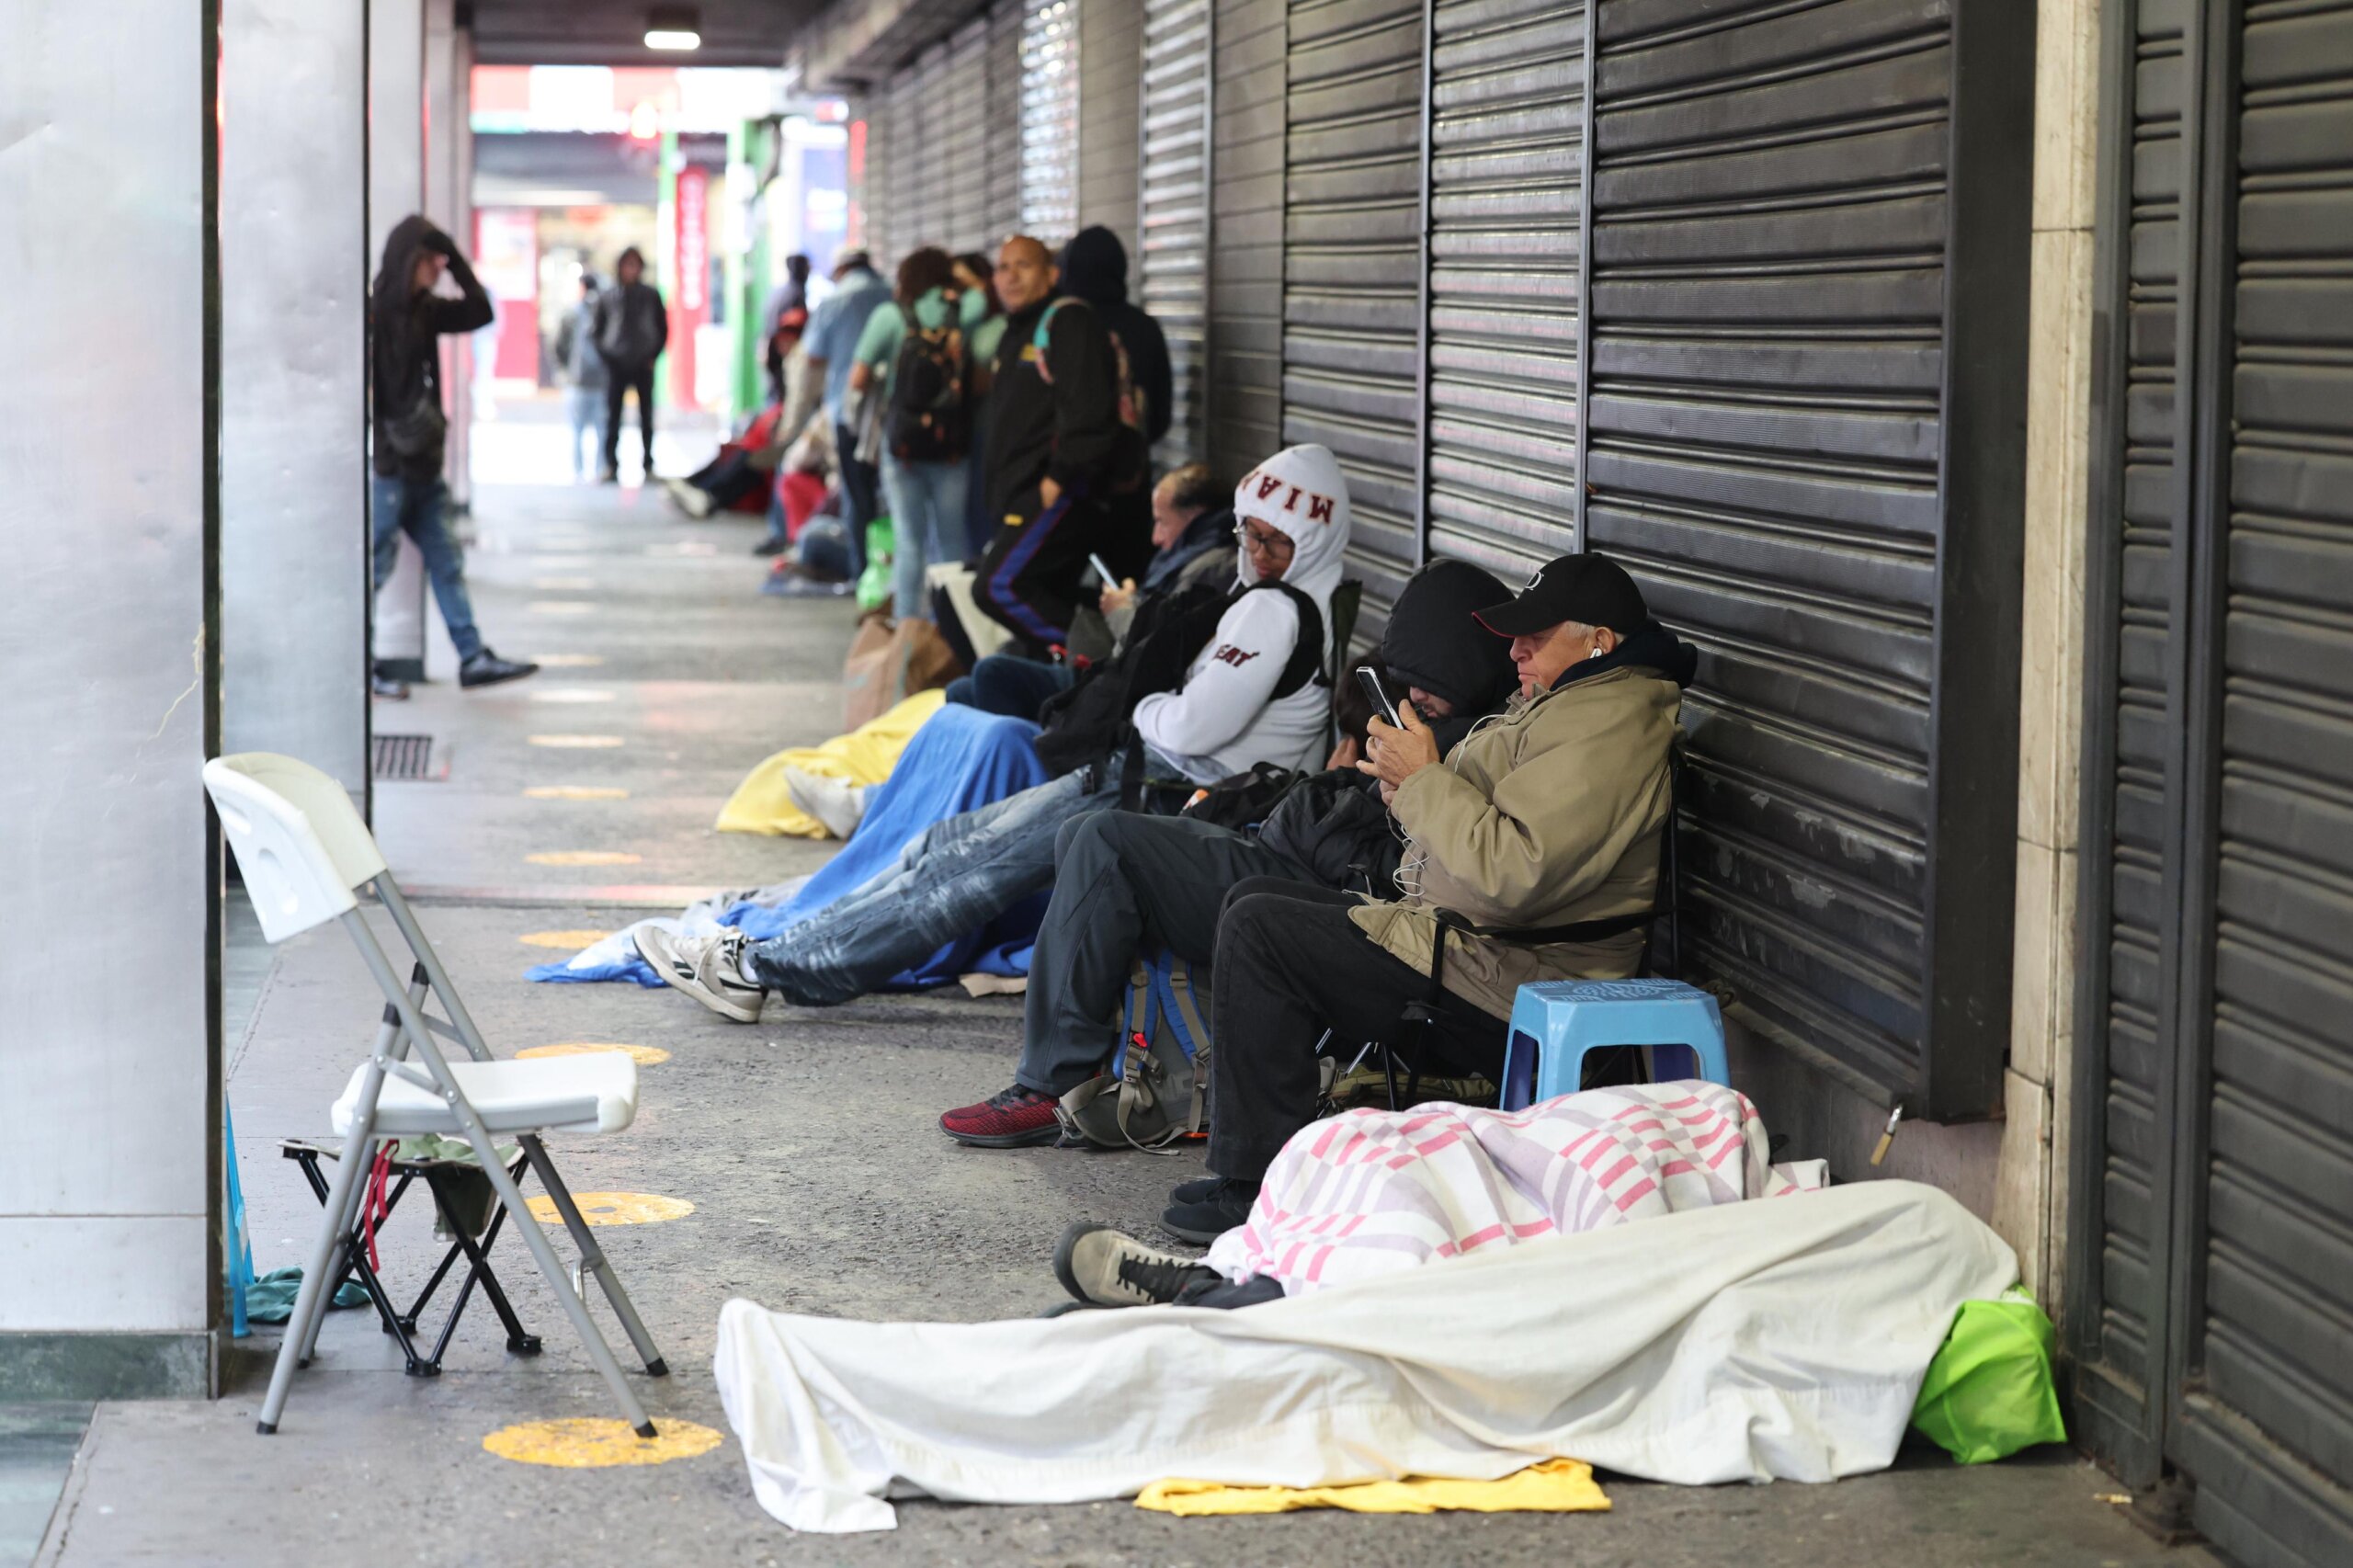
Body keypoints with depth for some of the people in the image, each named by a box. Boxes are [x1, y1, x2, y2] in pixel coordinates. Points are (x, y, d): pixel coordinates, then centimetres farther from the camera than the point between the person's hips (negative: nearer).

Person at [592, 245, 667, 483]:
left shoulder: (651, 296, 4)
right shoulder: (607, 298, 4)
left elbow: (663, 330, 8)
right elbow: (599, 331, 9)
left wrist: (653, 356, -2)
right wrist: (606, 356, -3)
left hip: (643, 365, 0)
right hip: (616, 365, 0)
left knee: (646, 417, 3)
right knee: (612, 416, -1)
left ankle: (649, 466, 8)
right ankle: (611, 466, 1)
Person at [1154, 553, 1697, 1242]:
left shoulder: (1603, 728, -19)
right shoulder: (1563, 702, 17)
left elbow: (1508, 873, -29)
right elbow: (1478, 823, 22)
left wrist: (1424, 779, -18)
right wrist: (1405, 781, 2)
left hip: (1495, 991, -12)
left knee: (1257, 931, -16)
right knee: (1254, 898, 15)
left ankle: (1260, 1182, -12)